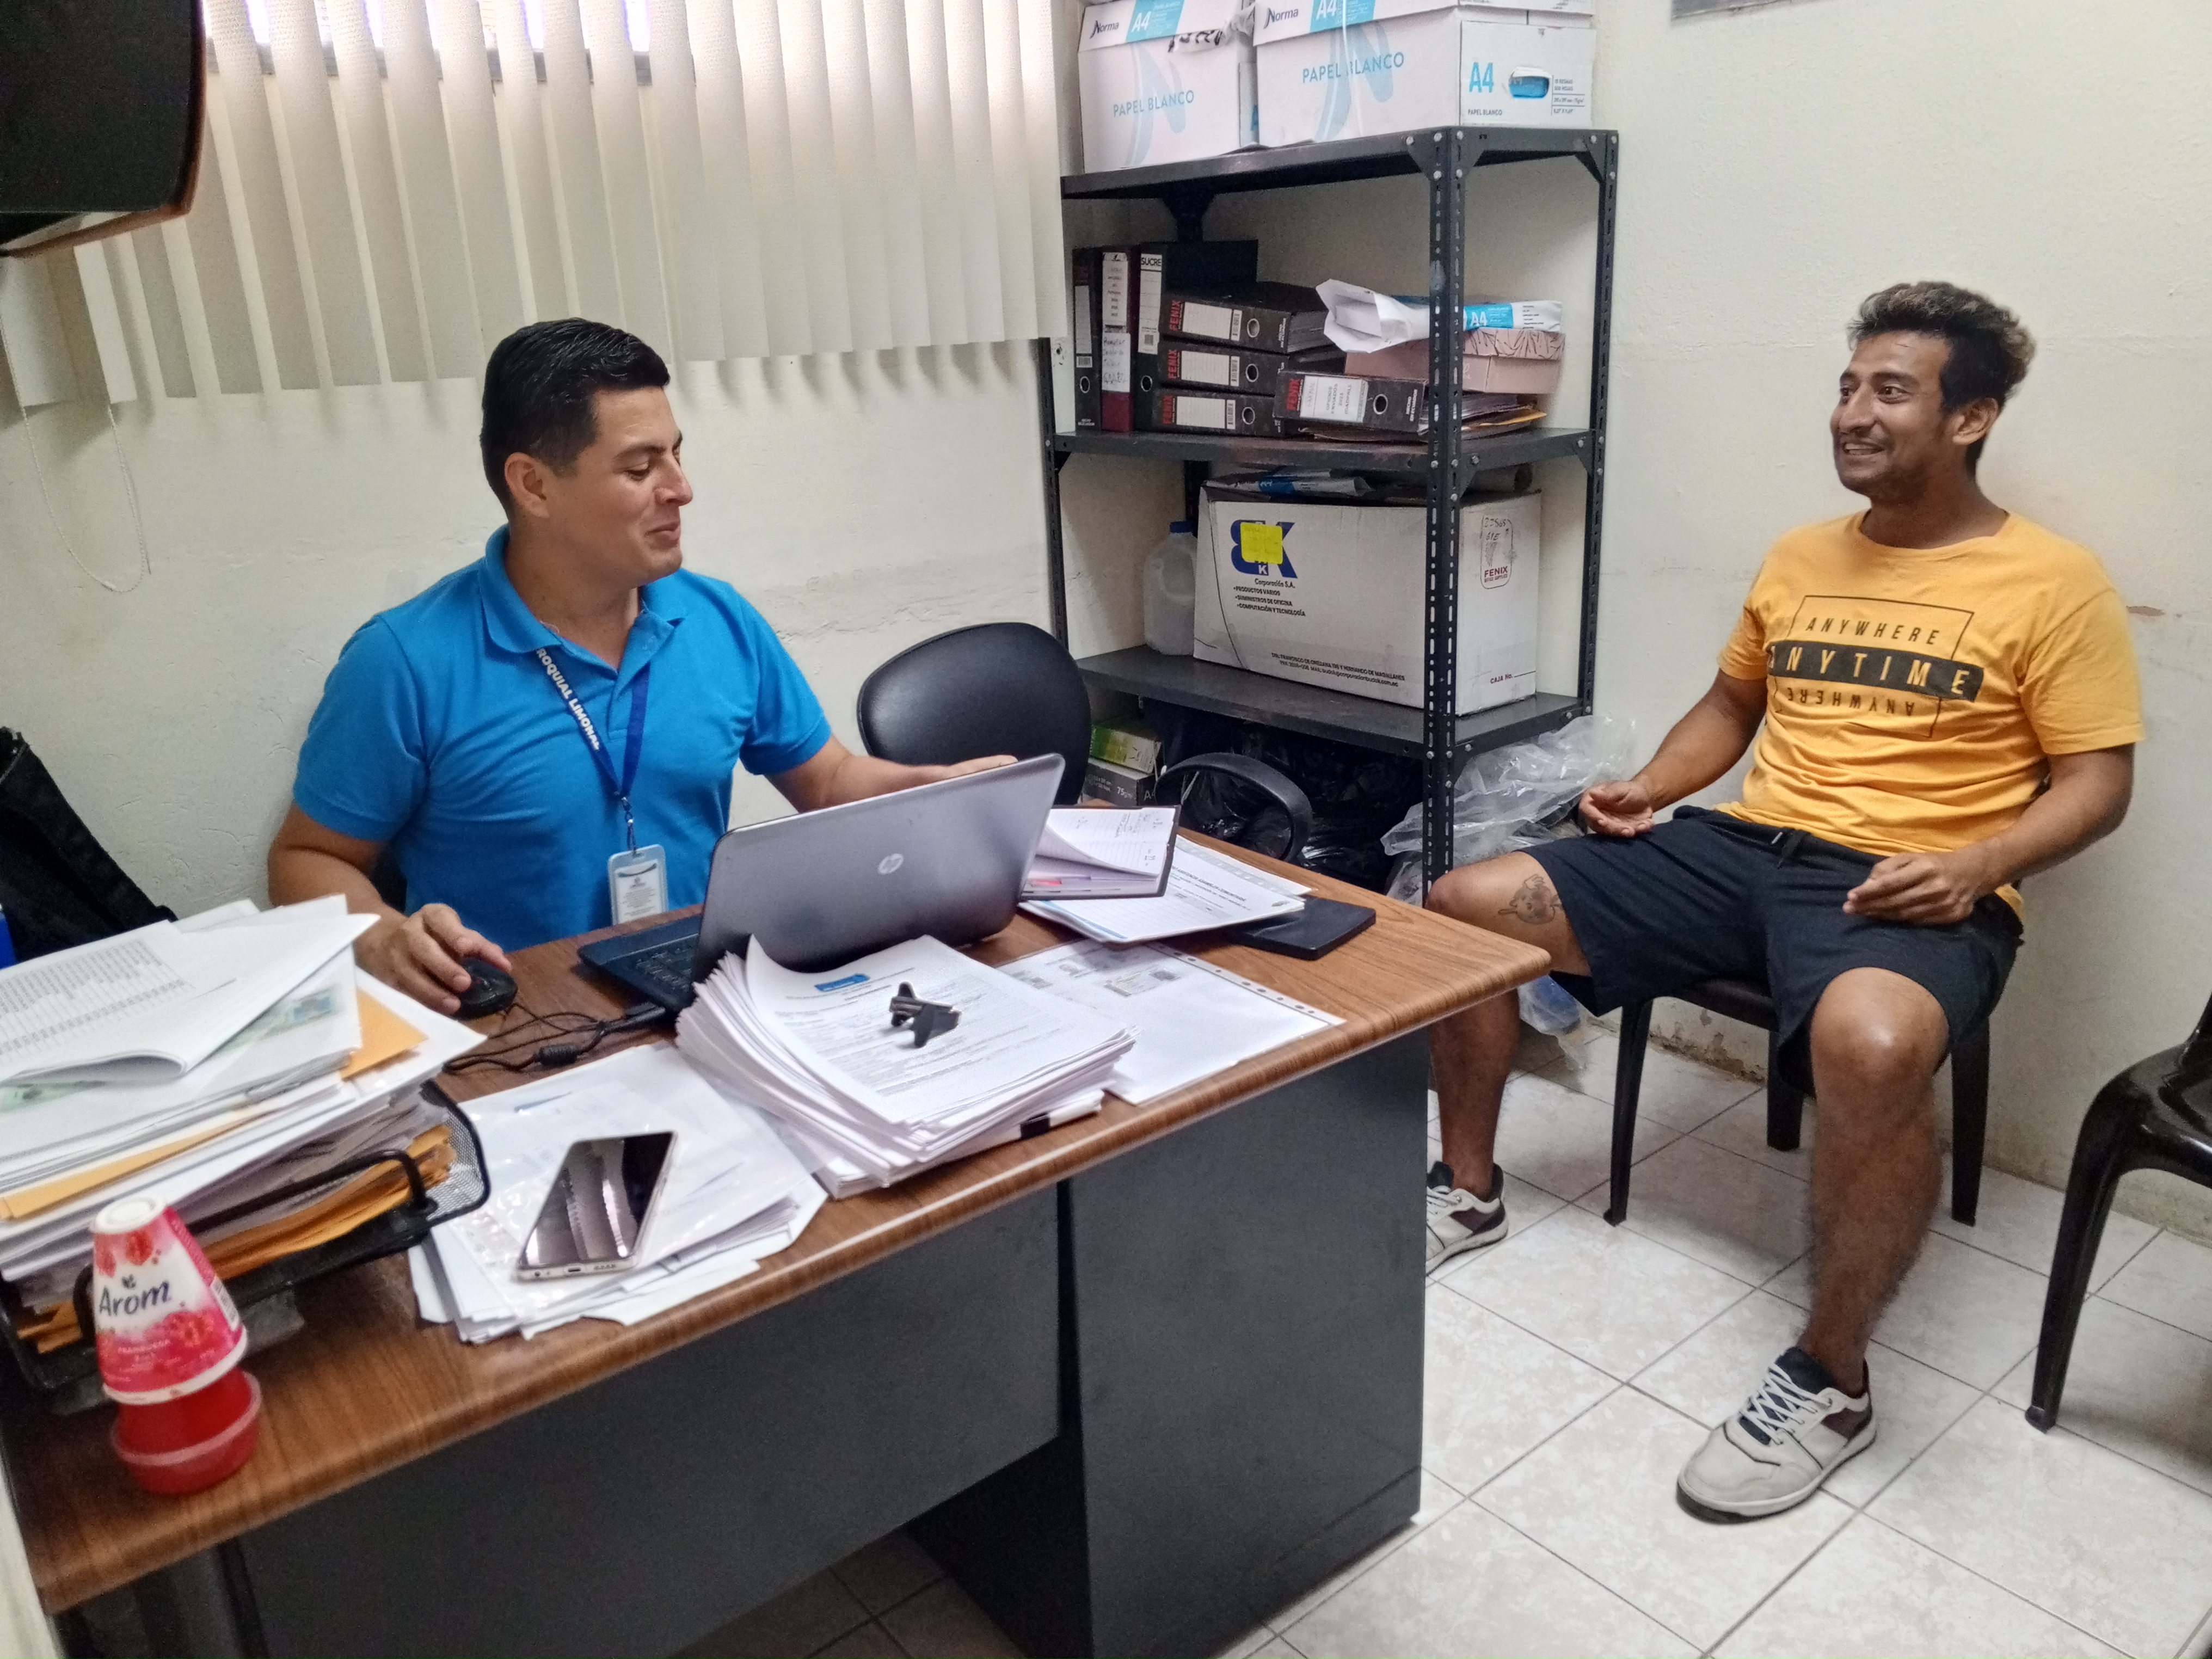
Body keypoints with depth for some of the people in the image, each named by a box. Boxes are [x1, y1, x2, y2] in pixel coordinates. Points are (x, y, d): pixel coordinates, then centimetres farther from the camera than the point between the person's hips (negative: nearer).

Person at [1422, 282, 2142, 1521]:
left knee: (1870, 1045, -43)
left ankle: (1831, 1383, -18)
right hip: (1742, 848, 6)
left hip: (1909, 891, -6)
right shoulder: (1799, 558, 16)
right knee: (1464, 907, -7)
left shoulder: (2055, 582, -1)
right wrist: (1649, 790, 7)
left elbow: (2097, 782, -2)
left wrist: (1978, 864, -20)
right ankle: (1469, 1190, 12)